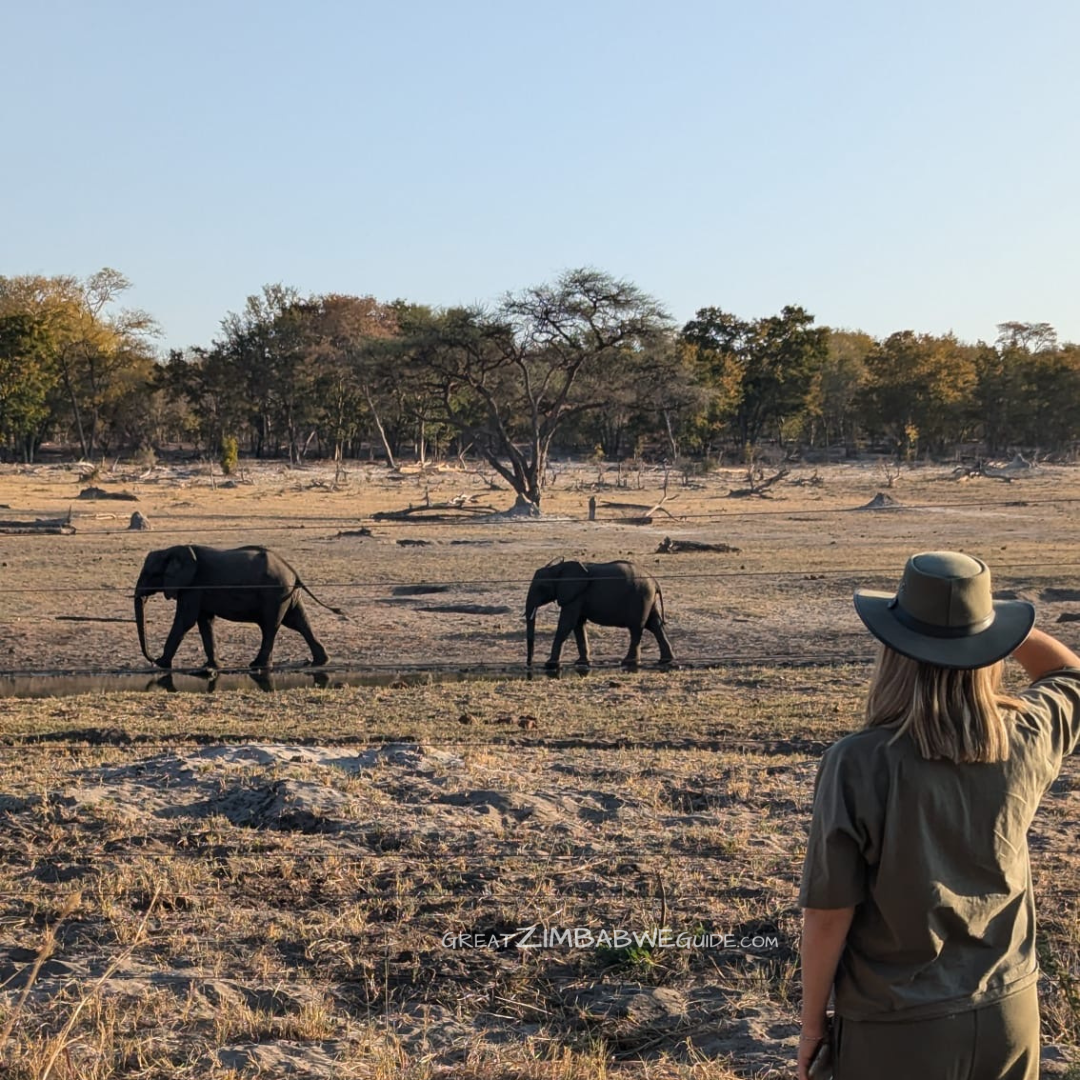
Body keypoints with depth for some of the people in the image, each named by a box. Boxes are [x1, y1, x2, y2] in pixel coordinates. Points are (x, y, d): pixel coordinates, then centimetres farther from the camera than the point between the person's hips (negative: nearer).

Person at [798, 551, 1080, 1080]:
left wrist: (812, 1024, -2)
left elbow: (828, 915, -16)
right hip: (1009, 1012, 4)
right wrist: (979, 616, 3)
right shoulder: (1027, 739, -11)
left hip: (899, 1031, -4)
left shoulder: (857, 764, -23)